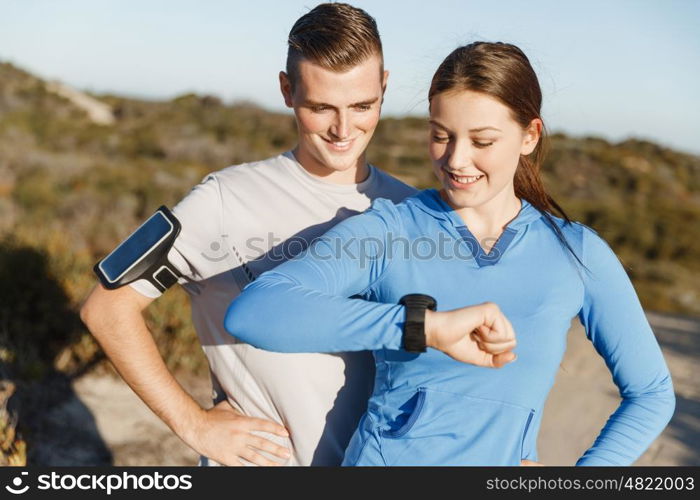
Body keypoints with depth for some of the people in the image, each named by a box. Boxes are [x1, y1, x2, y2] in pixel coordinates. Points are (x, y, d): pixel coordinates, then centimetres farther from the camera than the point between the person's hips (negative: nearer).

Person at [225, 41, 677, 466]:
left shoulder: (578, 254, -4)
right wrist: (423, 325, -33)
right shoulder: (385, 230, -11)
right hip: (384, 455, -1)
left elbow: (651, 394, 5)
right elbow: (251, 312, -26)